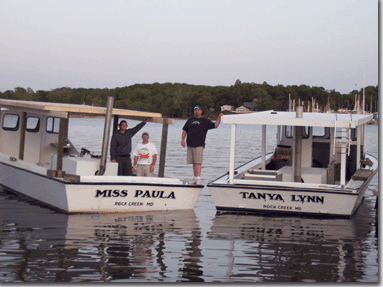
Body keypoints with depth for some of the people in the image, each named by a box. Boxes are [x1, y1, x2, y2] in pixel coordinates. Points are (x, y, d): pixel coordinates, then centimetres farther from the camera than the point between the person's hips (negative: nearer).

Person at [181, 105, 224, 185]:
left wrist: (219, 118, -12)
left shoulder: (205, 121, 8)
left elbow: (215, 125, 2)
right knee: (193, 163, 6)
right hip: (190, 145, 4)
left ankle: (198, 179, -18)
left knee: (198, 162, -14)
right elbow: (184, 130, 21)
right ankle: (195, 178, 11)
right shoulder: (190, 120, 18)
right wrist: (183, 139, 9)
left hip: (199, 145, -4)